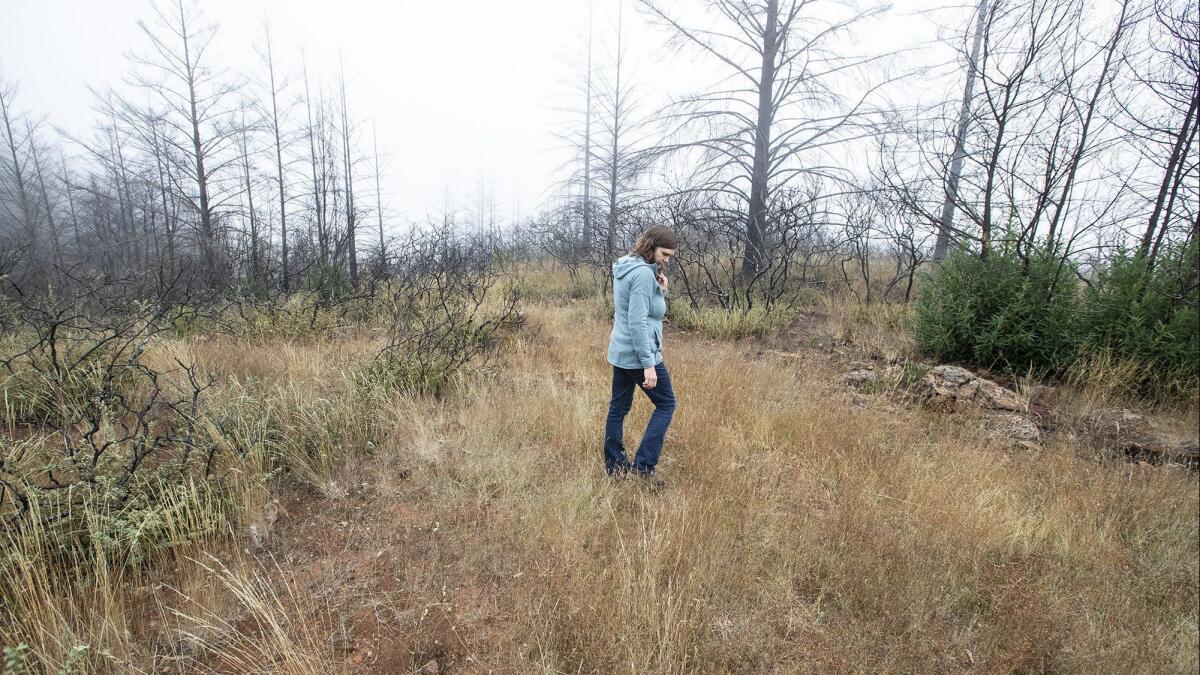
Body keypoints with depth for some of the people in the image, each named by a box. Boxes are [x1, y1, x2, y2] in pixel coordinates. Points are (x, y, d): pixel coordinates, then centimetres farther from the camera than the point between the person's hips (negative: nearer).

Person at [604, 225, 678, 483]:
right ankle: (643, 464, 4)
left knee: (618, 407, 14)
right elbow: (638, 321, -24)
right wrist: (648, 364, -24)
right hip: (638, 354, -9)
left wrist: (661, 289, 0)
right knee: (666, 404, 5)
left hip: (619, 353, 9)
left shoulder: (624, 267, 11)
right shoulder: (644, 272, -18)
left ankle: (614, 464, 24)